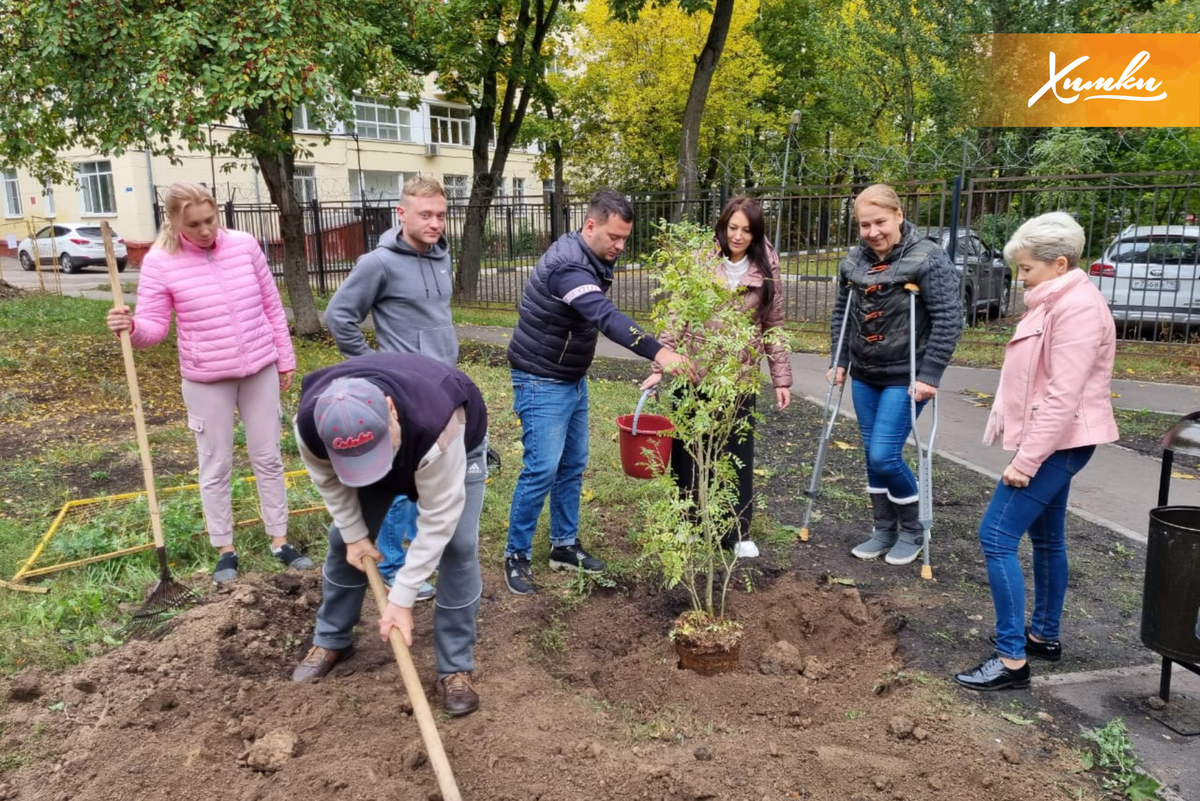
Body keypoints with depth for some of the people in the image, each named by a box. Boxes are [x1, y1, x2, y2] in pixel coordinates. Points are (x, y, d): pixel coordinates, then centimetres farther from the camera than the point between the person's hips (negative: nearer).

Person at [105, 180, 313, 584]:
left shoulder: (245, 246, -3)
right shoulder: (160, 262, -9)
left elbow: (272, 307, 5)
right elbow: (155, 325, -7)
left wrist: (285, 359, 7)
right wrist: (131, 327, -31)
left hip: (260, 370, 2)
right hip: (206, 380, -2)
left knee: (268, 457, 11)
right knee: (216, 466, 8)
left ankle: (280, 541, 24)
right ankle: (225, 549, 23)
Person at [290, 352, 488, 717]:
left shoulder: (435, 427, -49)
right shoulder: (310, 423, -35)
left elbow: (438, 519, -39)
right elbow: (328, 479, -11)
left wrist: (401, 598, -34)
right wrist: (354, 534, -10)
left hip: (459, 443, -4)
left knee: (458, 545, -16)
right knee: (344, 539, 4)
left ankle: (456, 667, -2)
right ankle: (331, 640, 26)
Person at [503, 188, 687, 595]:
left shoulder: (595, 259, 4)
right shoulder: (567, 264, -27)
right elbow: (605, 316, -42)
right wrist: (657, 351, -52)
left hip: (574, 380, 9)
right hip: (542, 383, -9)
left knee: (573, 466, 12)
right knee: (542, 469, -8)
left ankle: (564, 545, 25)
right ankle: (517, 555, 7)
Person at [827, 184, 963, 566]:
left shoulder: (927, 259, -15)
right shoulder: (854, 261, 2)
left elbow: (949, 320, -17)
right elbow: (841, 313, 13)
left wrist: (930, 375, -20)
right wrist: (839, 361, 7)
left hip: (904, 378, -6)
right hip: (864, 376, 6)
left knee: (884, 455, -9)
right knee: (872, 456, 11)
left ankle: (912, 531, 14)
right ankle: (884, 531, 26)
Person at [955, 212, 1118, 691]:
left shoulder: (1078, 308, -18)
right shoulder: (1055, 303, 14)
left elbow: (1062, 396, -25)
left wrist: (1025, 460, -24)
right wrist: (1027, 451, 18)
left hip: (1056, 445, -11)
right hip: (1051, 443, 11)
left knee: (997, 536, -12)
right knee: (1046, 538, 18)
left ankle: (1012, 659, -8)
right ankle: (1044, 635, 32)